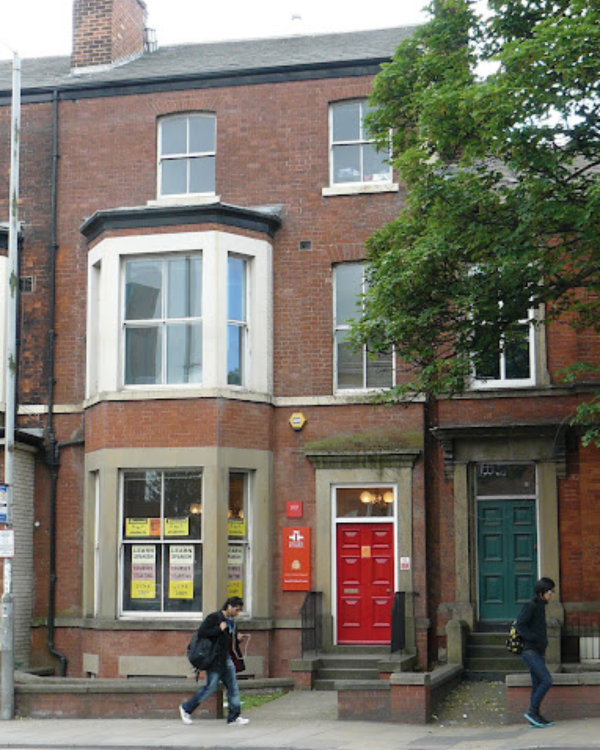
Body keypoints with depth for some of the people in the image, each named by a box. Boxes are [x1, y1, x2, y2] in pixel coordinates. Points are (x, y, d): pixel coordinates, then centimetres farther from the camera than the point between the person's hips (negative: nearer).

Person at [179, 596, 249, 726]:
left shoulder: (231, 622, 15)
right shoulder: (214, 617, -11)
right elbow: (201, 632, -18)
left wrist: (237, 639, 4)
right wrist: (219, 629, -20)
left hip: (226, 658, 8)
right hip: (214, 659, -8)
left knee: (233, 687, 2)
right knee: (211, 687, -5)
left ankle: (234, 716, 5)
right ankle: (186, 708, 9)